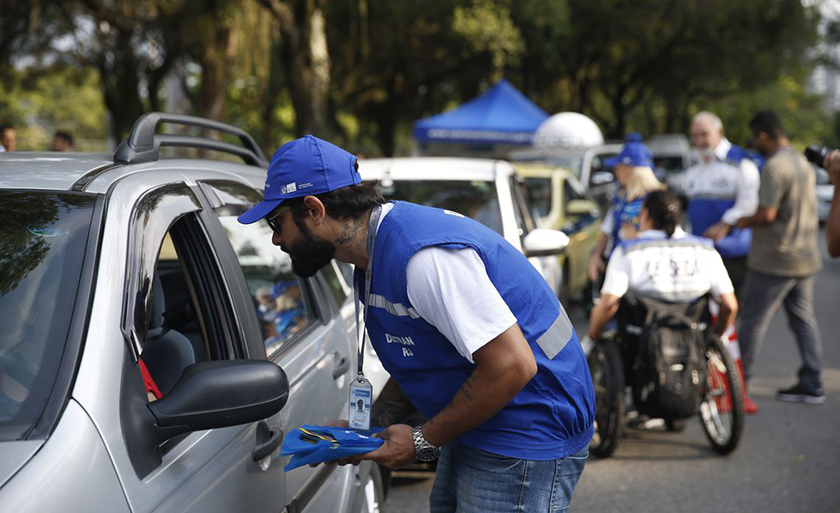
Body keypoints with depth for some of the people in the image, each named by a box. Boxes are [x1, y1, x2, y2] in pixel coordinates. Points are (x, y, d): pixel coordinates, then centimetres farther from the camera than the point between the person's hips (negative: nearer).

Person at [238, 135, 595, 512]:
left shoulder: (422, 255, -26)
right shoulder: (376, 254, 8)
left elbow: (511, 366, -27)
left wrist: (423, 441, -18)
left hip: (526, 439, -10)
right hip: (473, 430, 10)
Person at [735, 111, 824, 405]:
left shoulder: (775, 166, -18)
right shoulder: (803, 163, 13)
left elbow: (767, 214, -24)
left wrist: (742, 223, -6)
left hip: (775, 260, -9)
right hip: (805, 258, 9)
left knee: (753, 322, -1)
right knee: (804, 319, 12)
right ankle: (811, 384, 12)